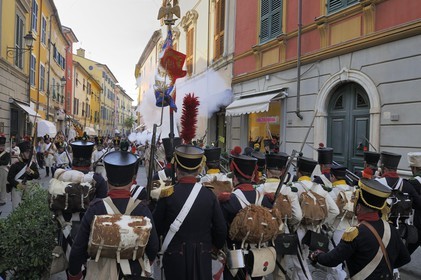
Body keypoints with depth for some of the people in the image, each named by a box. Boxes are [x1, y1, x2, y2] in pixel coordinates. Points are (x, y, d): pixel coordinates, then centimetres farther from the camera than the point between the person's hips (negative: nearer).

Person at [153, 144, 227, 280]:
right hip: (202, 258, 1)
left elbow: (156, 227, -5)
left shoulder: (168, 194, -15)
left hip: (175, 257, -1)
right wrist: (216, 246, 16)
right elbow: (221, 229, -3)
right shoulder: (209, 195, -9)